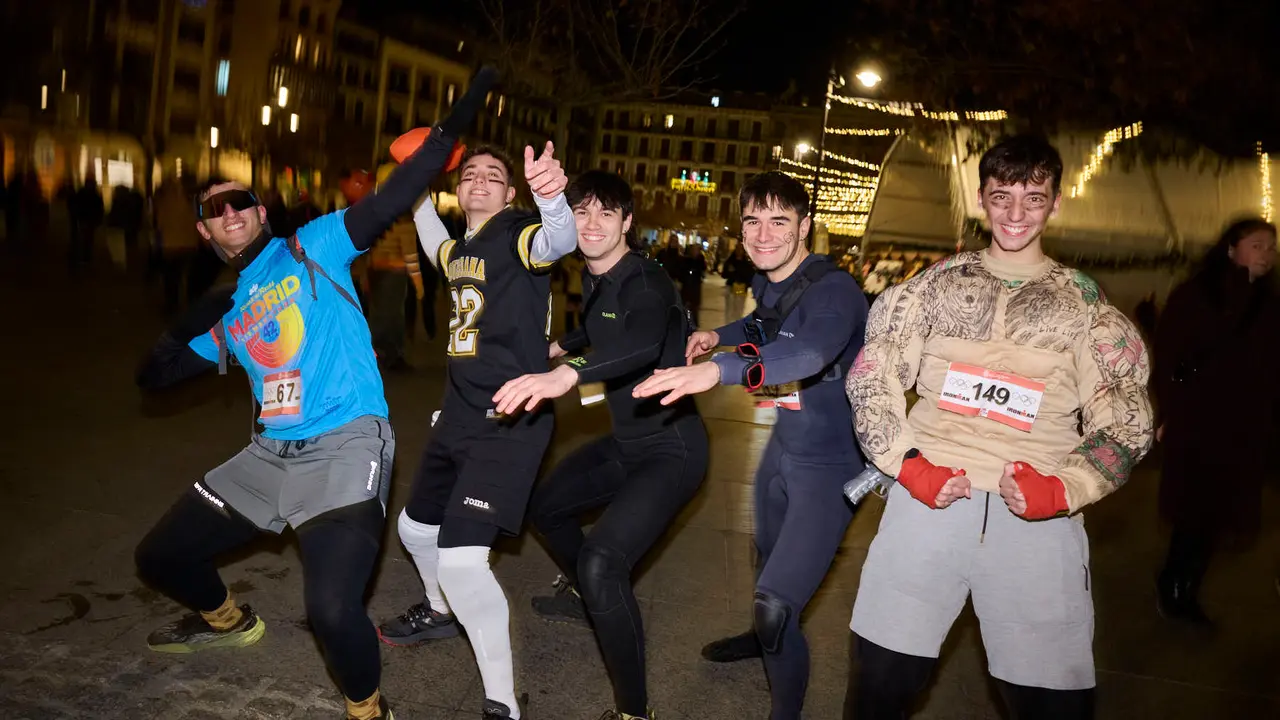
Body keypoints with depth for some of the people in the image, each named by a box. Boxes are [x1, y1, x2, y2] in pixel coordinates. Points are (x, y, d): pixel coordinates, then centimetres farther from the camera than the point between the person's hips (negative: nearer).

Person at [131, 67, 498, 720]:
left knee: (332, 608, -28)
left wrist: (452, 127, -23)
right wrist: (189, 325, -2)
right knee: (159, 558, 20)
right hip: (271, 453, 8)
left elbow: (389, 202, -12)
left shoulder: (311, 248, 0)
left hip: (347, 444, -7)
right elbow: (152, 376, 18)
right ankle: (229, 621, 52)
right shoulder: (222, 311, 17)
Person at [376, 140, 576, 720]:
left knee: (462, 561, -20)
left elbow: (559, 242, -36)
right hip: (459, 416, 9)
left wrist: (551, 195, -56)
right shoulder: (461, 249, 12)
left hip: (510, 423, -9)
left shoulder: (517, 234, -11)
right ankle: (441, 611, 55)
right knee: (416, 529, 26)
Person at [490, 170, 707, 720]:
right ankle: (584, 594, 52)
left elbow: (642, 345, -47)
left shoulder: (645, 282, -23)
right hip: (625, 442, 9)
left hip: (672, 449, -9)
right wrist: (555, 348, 15)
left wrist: (565, 376, -61)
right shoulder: (592, 278, 4)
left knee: (602, 559, -27)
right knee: (546, 505, 25)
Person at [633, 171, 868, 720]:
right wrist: (720, 334, 5)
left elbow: (811, 351, -49)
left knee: (778, 598, -15)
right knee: (767, 551, 30)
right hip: (784, 445, 9)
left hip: (829, 460, -8)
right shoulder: (766, 283, -1)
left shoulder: (833, 290, -26)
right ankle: (764, 635, 60)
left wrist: (718, 369, -62)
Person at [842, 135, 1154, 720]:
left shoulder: (1084, 302, 12)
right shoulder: (936, 284, 12)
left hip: (1038, 516, 1)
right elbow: (870, 379, 9)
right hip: (930, 495, 0)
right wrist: (907, 465, -6)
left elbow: (1126, 420, 8)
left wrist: (1061, 489, -10)